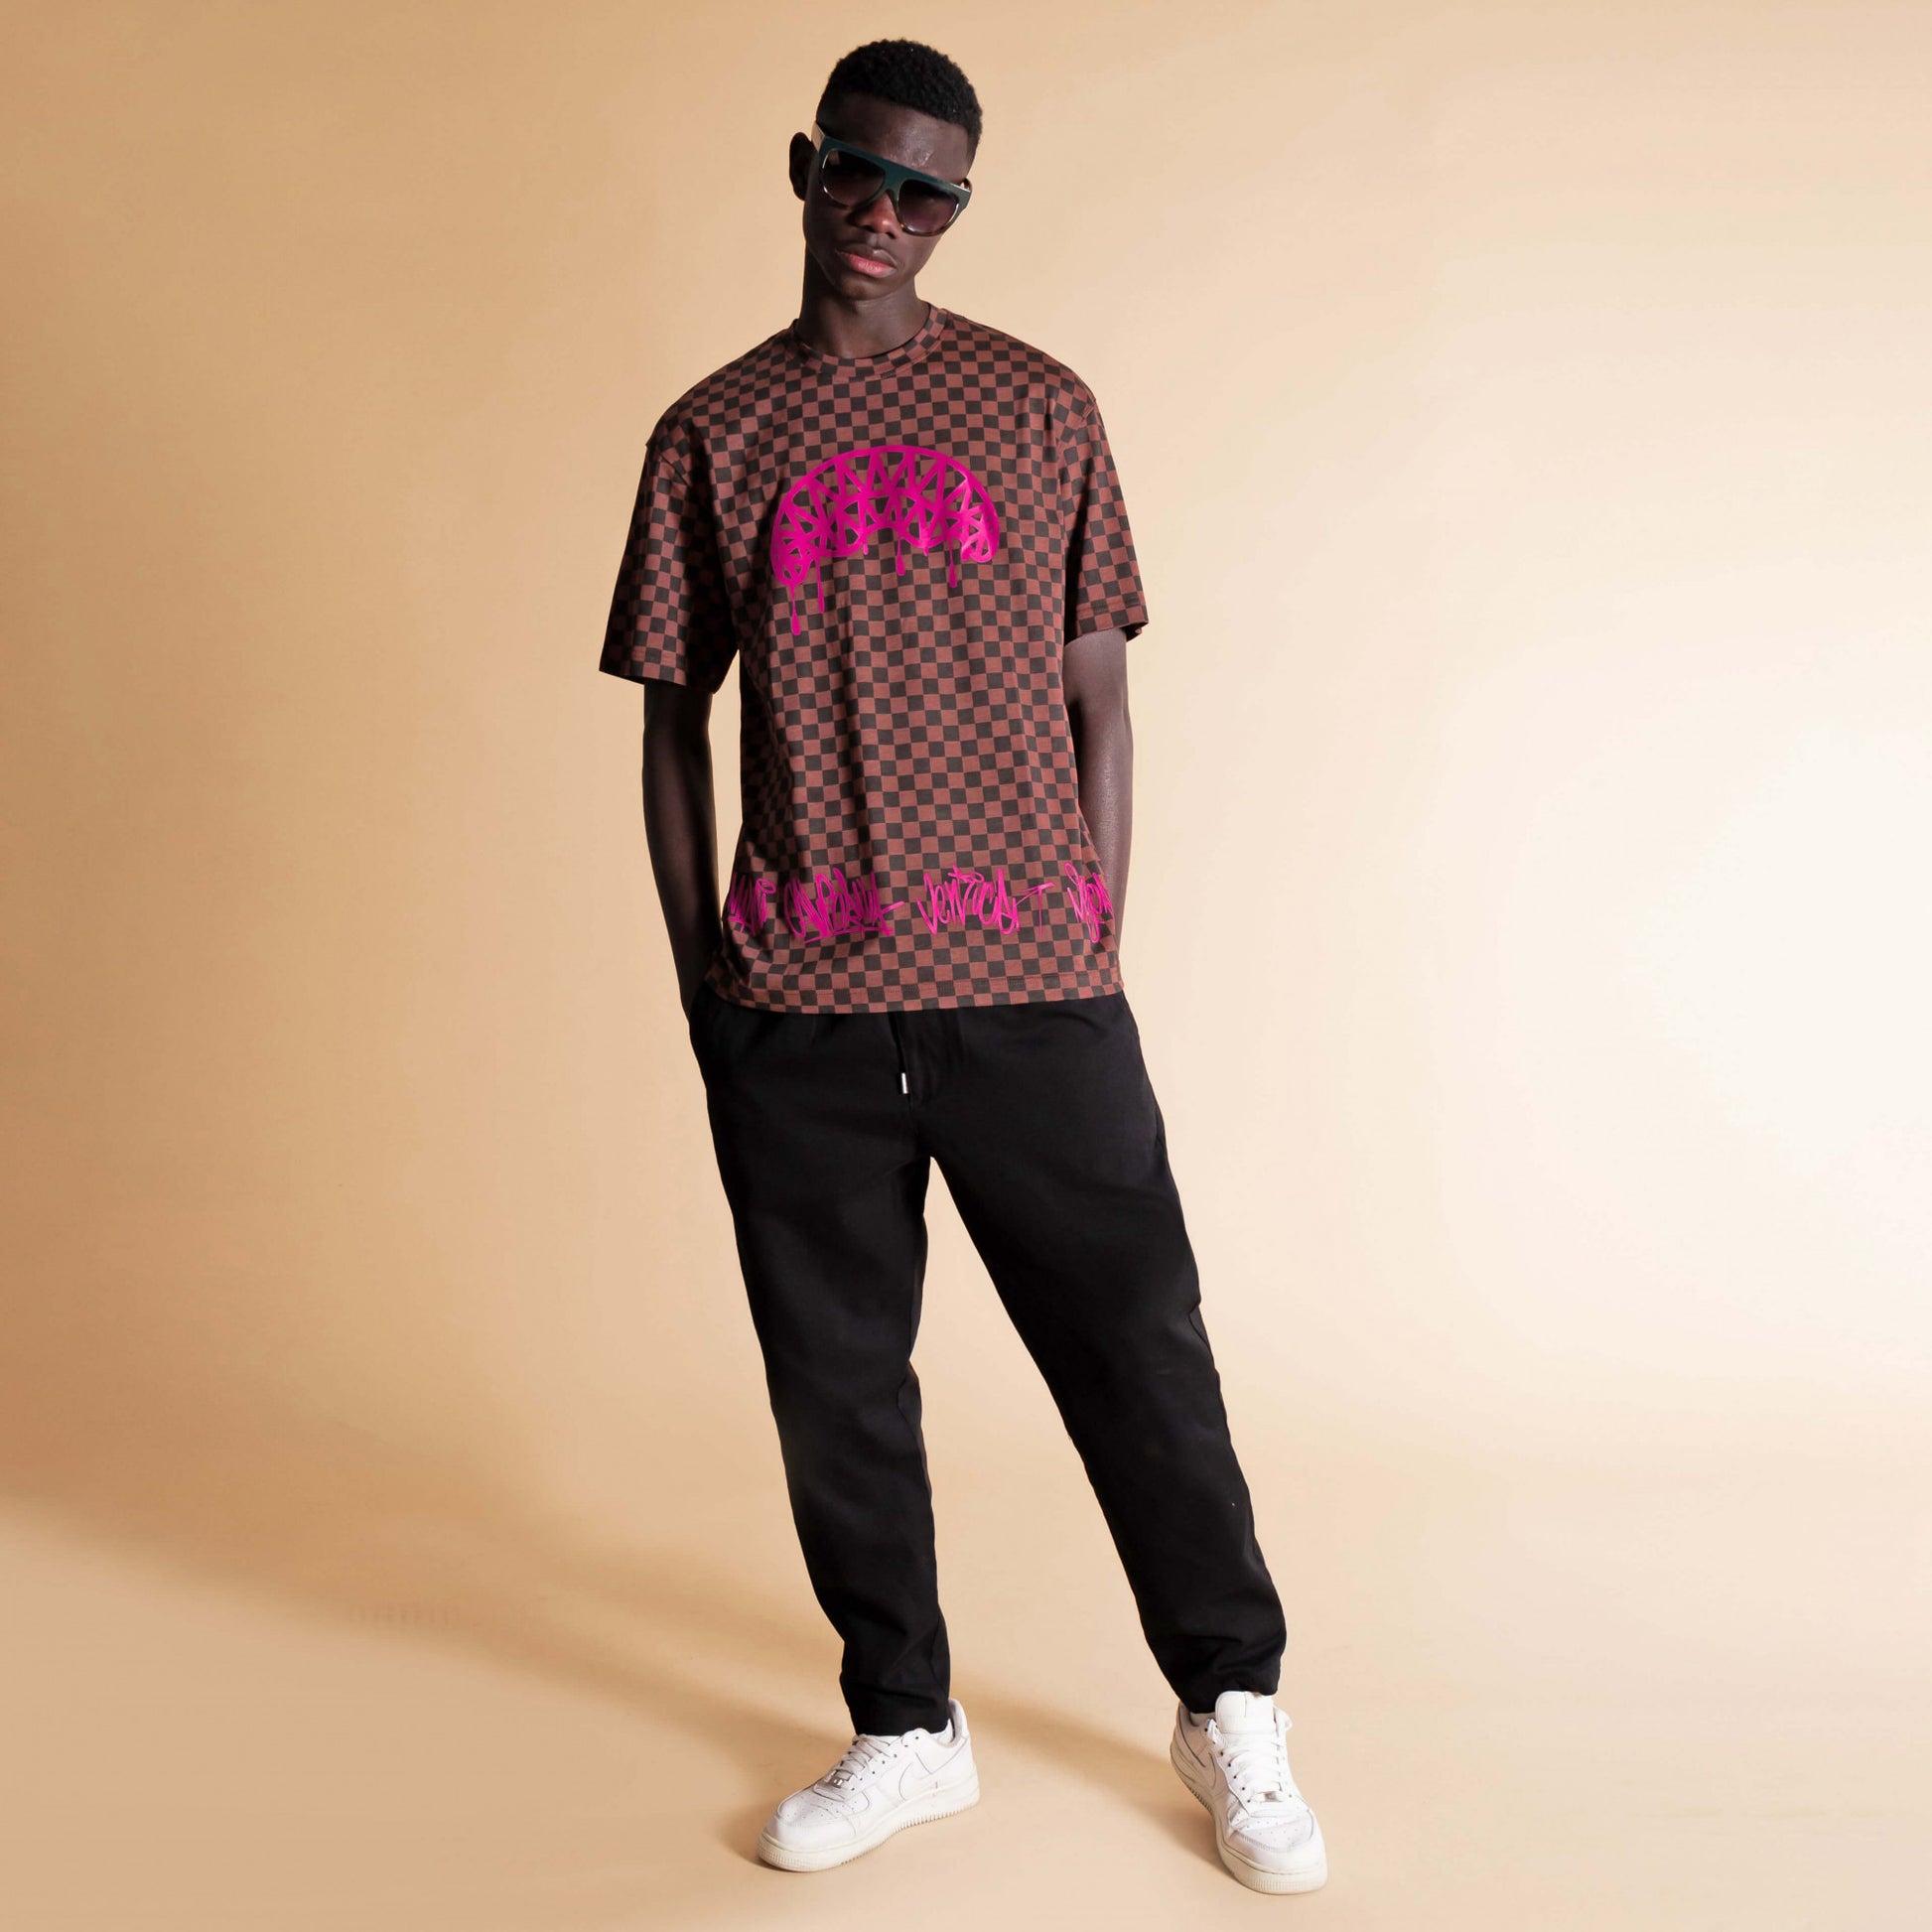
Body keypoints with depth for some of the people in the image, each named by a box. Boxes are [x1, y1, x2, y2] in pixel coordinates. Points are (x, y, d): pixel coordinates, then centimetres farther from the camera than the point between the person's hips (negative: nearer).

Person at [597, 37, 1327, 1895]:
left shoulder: (1040, 409, 9)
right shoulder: (711, 435, 10)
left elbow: (1099, 696, 8)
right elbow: (672, 724, 11)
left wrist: (1100, 942, 2)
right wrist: (699, 975, 7)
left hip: (1030, 993, -1)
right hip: (792, 1012, 1)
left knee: (1140, 1352, 5)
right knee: (833, 1385, 9)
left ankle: (1233, 1712, 25)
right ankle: (906, 1728, 28)